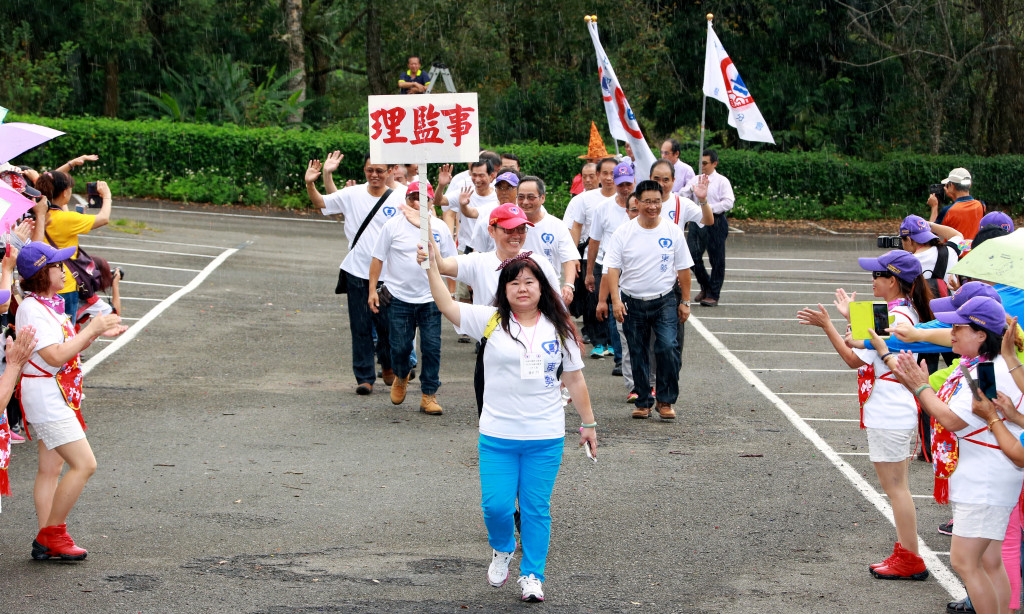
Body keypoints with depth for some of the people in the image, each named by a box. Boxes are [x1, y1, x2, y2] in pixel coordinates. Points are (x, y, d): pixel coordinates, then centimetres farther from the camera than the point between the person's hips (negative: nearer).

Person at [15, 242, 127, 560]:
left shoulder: (49, 304, 13)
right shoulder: (32, 309, -18)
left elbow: (66, 348, 20)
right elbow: (55, 356, -24)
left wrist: (97, 332, 7)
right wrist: (92, 329, -18)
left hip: (58, 398, 11)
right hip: (46, 398, -11)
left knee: (51, 468, 11)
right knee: (84, 464, -12)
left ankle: (46, 539, 14)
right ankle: (52, 533, -3)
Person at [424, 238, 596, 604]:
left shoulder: (558, 329, 5)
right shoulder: (491, 321, -1)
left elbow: (575, 379, 11)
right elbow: (446, 306, -11)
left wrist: (588, 424, 11)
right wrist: (432, 264, -21)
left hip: (546, 438, 1)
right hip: (497, 436, -1)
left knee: (536, 509, 4)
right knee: (496, 505, -2)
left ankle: (532, 575, 18)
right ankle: (502, 550, 30)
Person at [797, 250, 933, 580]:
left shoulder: (893, 317, -21)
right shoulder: (907, 312, 10)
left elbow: (856, 359, -17)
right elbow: (871, 347, 19)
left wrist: (827, 325, -15)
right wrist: (852, 316, 27)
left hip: (888, 415, -10)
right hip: (900, 412, 10)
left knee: (895, 487, -2)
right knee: (898, 487, 17)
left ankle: (910, 559, 3)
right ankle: (905, 553, 24)